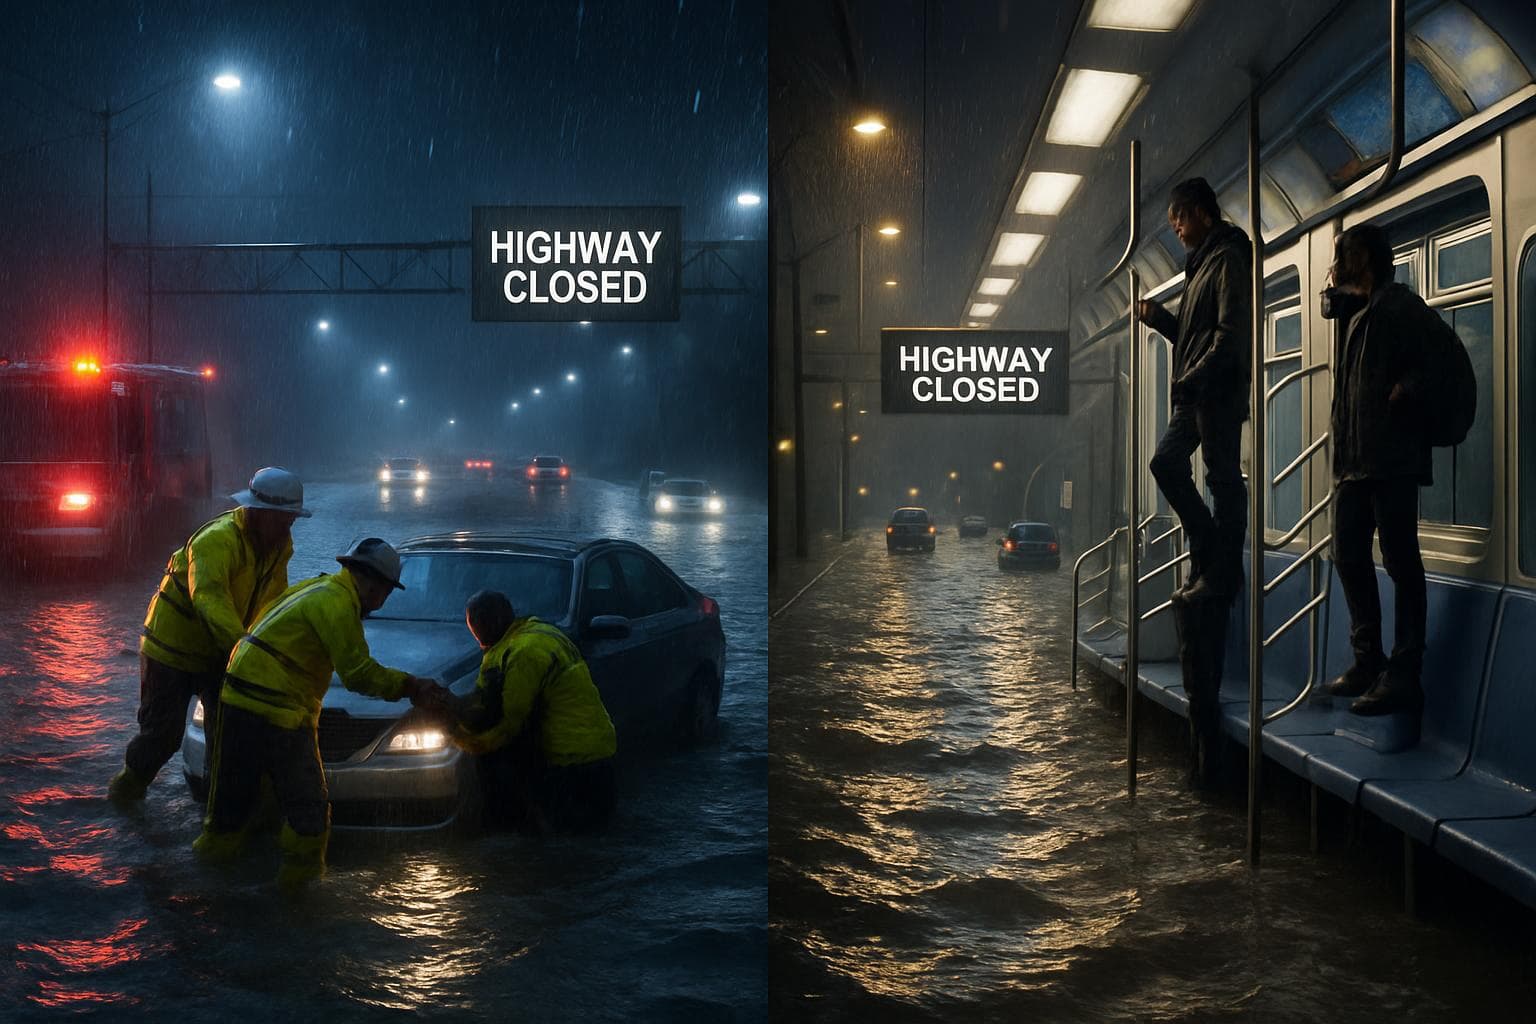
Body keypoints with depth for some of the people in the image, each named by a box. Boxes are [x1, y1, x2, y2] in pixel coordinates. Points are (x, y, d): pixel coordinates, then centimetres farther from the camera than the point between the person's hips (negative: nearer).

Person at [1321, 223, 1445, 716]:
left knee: (1400, 561, -7)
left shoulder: (1396, 303, -7)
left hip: (1391, 457, -10)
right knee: (1349, 556, 11)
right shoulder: (1355, 311, 20)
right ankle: (1368, 662, 19)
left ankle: (1403, 676, -6)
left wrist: (1407, 391, -15)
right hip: (1354, 456, 10)